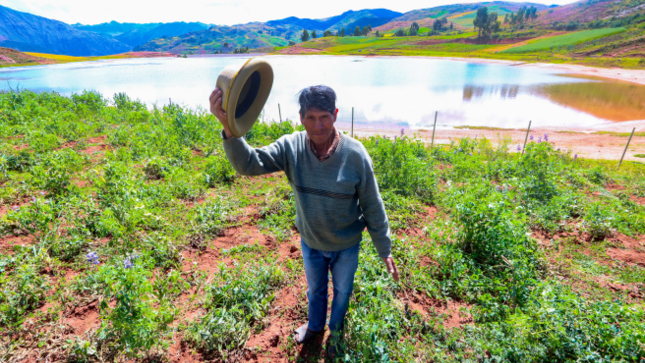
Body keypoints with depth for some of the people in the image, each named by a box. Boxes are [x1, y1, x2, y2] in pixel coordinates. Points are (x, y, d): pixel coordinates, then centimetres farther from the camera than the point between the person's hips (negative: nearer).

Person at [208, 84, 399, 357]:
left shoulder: (355, 155, -27)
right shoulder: (291, 147, -21)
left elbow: (373, 207, -17)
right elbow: (249, 164, -30)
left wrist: (385, 251, -9)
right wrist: (229, 126, -49)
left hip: (346, 246, -1)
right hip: (310, 242, 2)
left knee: (342, 291, 26)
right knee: (314, 289, 30)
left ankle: (336, 331, 60)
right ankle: (315, 325, 63)